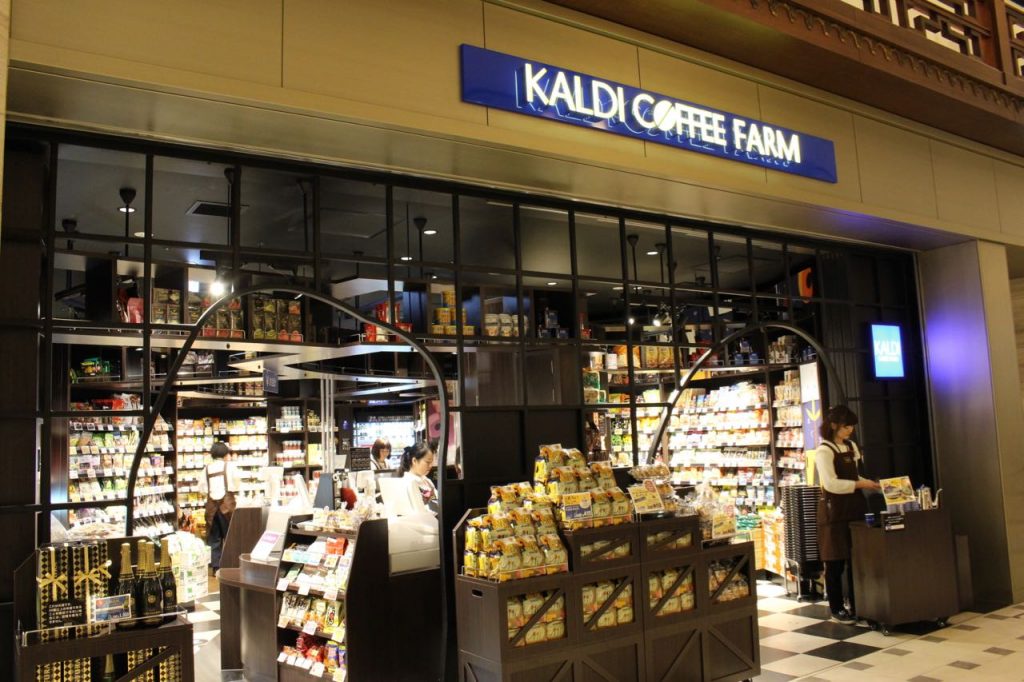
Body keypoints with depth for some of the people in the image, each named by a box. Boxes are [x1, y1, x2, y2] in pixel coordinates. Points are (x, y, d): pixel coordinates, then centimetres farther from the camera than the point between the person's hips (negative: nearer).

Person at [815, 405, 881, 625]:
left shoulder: (852, 446, 13)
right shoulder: (824, 451, -11)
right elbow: (831, 484, -20)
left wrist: (869, 483, 4)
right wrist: (861, 484, -19)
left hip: (855, 508, 7)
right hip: (834, 512, -7)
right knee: (835, 563, 2)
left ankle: (856, 605, 22)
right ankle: (837, 609, 13)